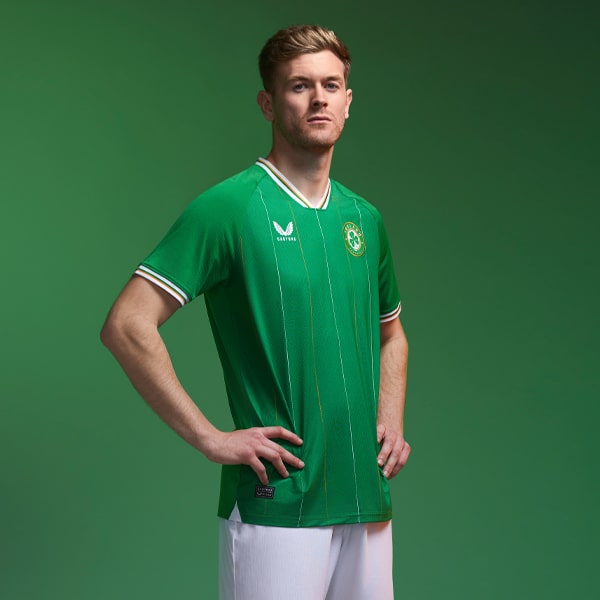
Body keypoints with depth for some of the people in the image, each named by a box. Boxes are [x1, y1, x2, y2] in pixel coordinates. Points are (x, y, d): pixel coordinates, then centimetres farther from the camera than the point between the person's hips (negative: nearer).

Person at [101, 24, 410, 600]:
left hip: (367, 502, 6)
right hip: (274, 504, -6)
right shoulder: (230, 206, -8)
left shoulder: (364, 218, 12)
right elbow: (126, 325, -14)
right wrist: (210, 437, -14)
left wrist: (391, 422, 12)